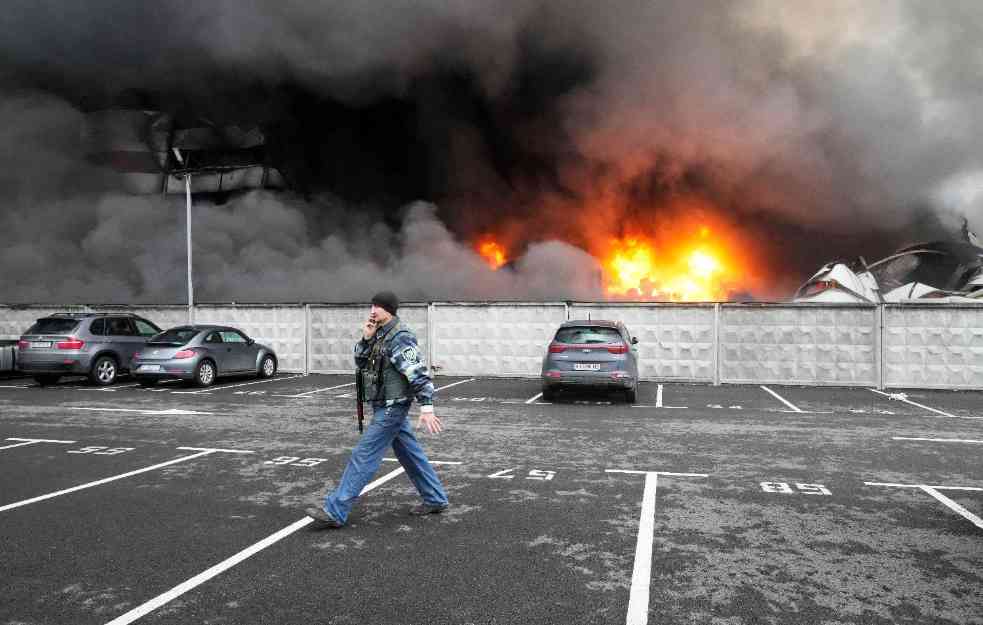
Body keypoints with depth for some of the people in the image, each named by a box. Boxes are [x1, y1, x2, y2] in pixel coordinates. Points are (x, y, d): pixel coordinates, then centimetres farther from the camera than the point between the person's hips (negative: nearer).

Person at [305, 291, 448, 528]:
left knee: (363, 456, -7)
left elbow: (419, 374, -24)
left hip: (391, 408, -10)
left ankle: (334, 512, -3)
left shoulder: (400, 337, -18)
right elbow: (361, 363, 12)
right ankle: (435, 500, 27)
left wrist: (427, 408, -31)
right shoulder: (380, 334, 11)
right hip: (387, 407, 10)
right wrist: (366, 339, -5)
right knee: (410, 453, 16)